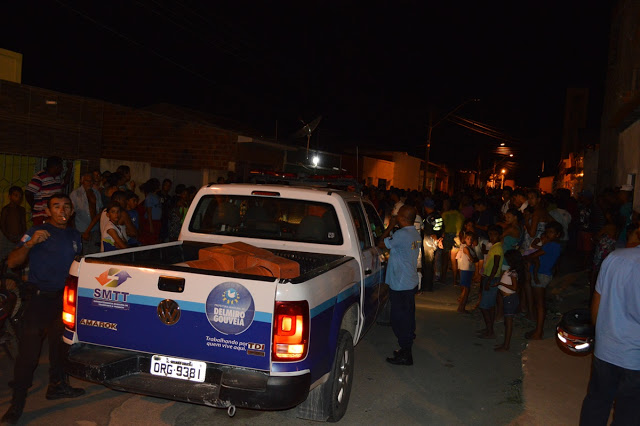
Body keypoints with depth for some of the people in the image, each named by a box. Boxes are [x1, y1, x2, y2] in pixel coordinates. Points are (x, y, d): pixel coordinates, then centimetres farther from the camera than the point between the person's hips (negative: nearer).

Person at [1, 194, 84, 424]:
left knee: (60, 343, 15)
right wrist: (30, 244, -27)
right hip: (39, 297, -6)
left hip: (64, 297, 6)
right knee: (29, 348, -5)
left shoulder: (74, 235, 13)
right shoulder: (37, 232, -5)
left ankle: (57, 385, 32)